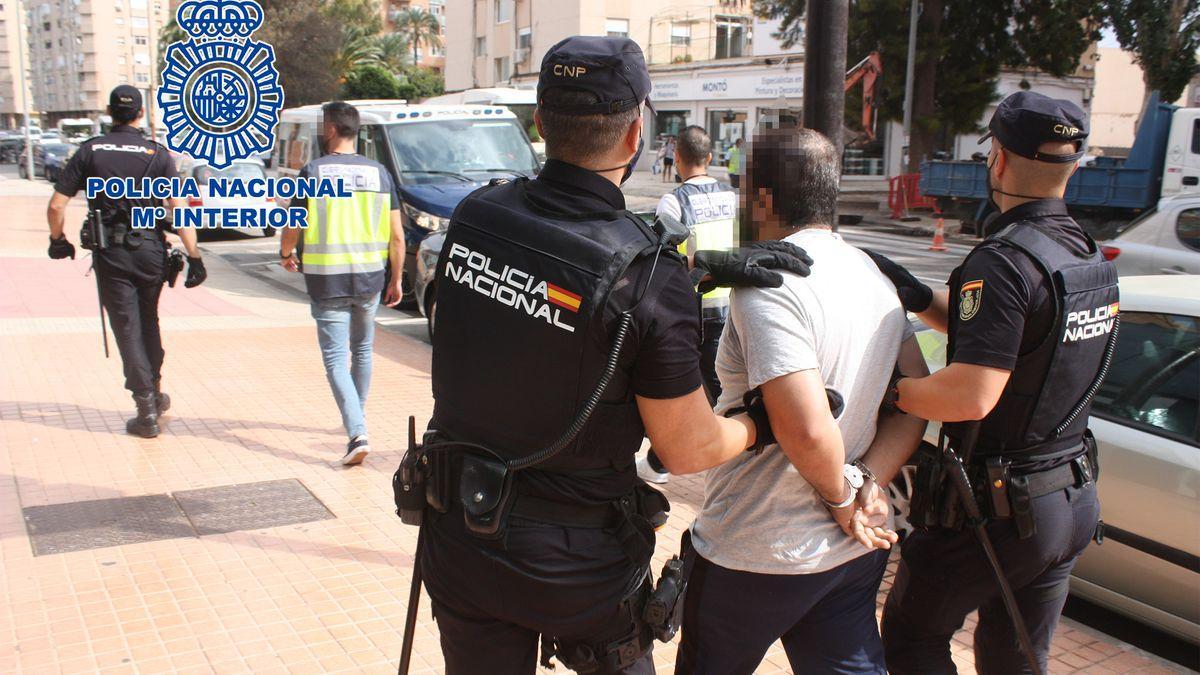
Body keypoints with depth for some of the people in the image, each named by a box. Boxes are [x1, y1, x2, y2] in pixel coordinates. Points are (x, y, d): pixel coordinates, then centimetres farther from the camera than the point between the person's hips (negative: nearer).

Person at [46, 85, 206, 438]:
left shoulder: (89, 151, -1)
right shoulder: (157, 154, -3)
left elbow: (56, 205, -3)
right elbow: (179, 210, -10)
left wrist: (58, 240, 15)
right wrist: (194, 257, -9)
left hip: (110, 254, -1)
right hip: (150, 251, 1)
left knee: (127, 329, 2)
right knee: (148, 322, 21)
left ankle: (147, 411, 0)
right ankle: (155, 392, 31)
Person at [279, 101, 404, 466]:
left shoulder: (313, 171, -7)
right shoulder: (379, 173, 2)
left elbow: (293, 228, -4)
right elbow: (397, 236, 1)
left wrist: (286, 254, 18)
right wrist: (396, 280, 11)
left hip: (327, 281, -4)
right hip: (370, 278, 4)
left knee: (335, 359, 0)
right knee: (362, 349, 22)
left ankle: (357, 435, -13)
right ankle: (358, 417, 37)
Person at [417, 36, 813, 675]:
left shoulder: (474, 215, -10)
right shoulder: (652, 283, -23)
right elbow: (688, 450, -13)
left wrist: (705, 262, -1)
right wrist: (767, 422, 4)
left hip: (459, 538, 4)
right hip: (577, 563, -4)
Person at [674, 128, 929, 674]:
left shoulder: (765, 284, -21)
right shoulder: (873, 275, 6)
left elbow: (807, 430, -30)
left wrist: (842, 494, -11)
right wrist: (867, 485, -5)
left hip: (758, 554, -7)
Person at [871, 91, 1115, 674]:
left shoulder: (1003, 261, -24)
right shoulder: (1089, 257, 5)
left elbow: (971, 396, -32)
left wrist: (892, 390, -16)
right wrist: (920, 297, 2)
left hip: (995, 508, -8)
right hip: (1073, 501, 8)